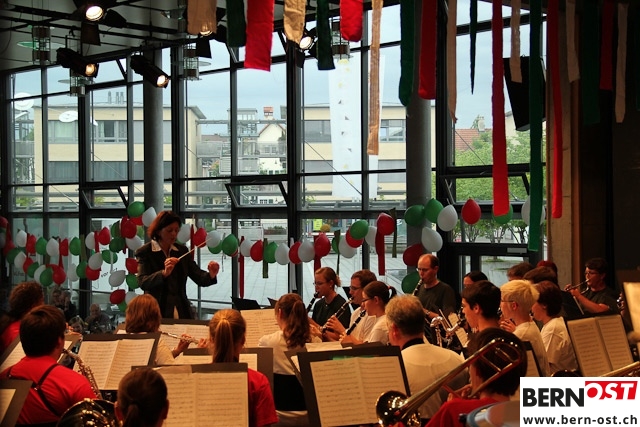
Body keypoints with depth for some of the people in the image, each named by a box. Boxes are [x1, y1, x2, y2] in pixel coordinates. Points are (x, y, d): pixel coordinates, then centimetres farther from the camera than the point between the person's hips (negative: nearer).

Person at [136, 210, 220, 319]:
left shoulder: (182, 251, 9)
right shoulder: (144, 252, -5)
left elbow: (198, 276, 5)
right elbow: (142, 283, -16)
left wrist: (211, 275, -17)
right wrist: (164, 273, -32)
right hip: (157, 313, -4)